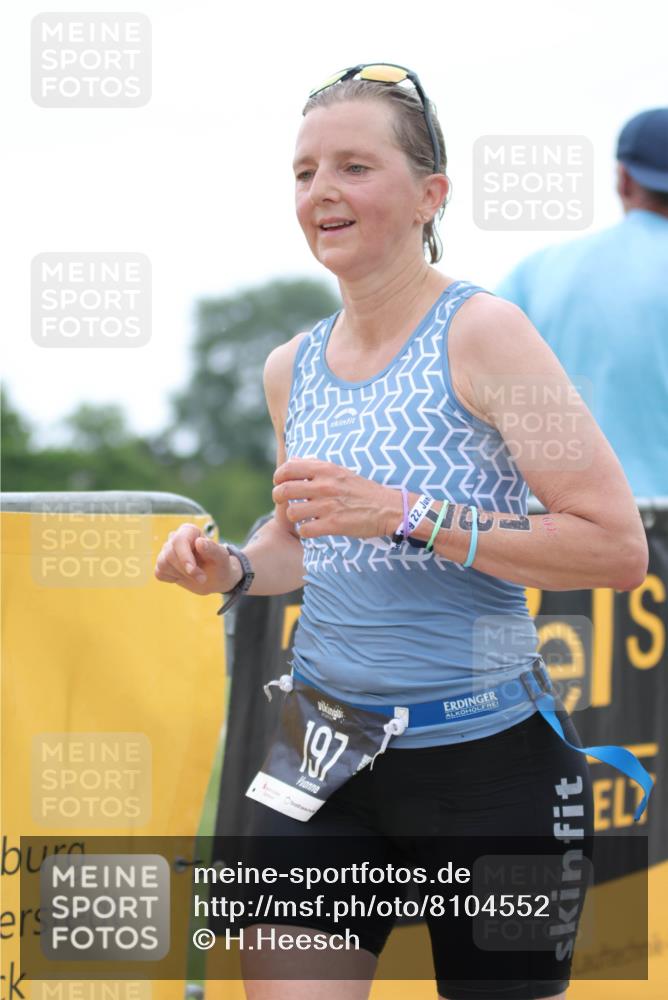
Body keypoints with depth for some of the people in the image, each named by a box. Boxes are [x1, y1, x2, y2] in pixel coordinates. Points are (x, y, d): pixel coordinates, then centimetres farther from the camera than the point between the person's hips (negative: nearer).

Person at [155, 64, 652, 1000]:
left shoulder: (480, 332, -10)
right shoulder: (293, 368, 9)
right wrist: (233, 569, 4)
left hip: (492, 759, -4)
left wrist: (409, 516, -22)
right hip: (327, 754, 5)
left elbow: (619, 548, -17)